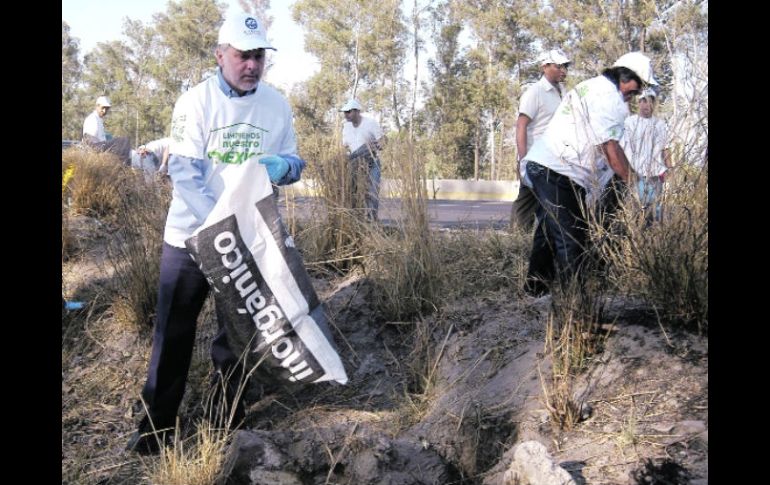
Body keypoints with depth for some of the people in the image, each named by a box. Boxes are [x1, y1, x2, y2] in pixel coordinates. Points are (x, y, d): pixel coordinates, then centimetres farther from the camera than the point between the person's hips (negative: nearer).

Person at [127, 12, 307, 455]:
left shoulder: (277, 105, -1)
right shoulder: (196, 101, -12)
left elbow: (294, 162, 5)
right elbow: (183, 171, -19)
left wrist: (283, 165, -20)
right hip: (192, 234, -3)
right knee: (174, 332, 5)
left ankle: (231, 419, 30)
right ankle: (157, 426, 19)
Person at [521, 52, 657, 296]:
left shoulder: (590, 86, 22)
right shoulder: (610, 97, -10)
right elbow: (611, 148, -15)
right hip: (560, 173, -11)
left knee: (549, 230, 21)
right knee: (572, 240, -8)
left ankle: (536, 286, 31)